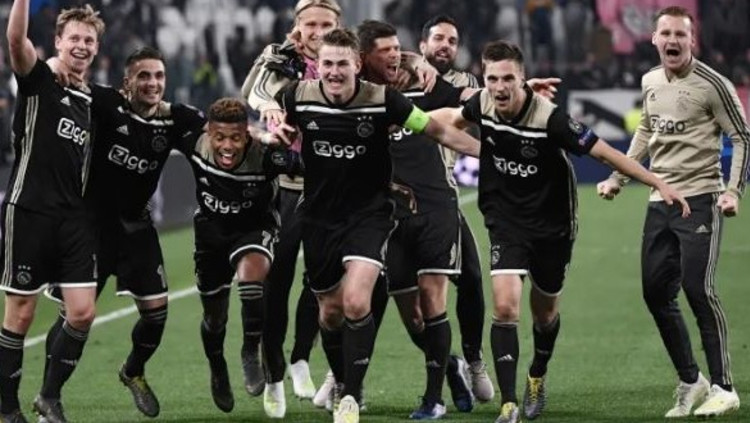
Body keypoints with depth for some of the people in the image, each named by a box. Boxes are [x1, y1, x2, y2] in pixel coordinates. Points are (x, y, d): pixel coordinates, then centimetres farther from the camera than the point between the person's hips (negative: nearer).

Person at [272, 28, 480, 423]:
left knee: (356, 302, -21)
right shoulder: (298, 97, -9)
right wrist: (278, 130, -7)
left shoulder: (382, 100, -15)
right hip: (319, 216, 3)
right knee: (331, 310, 12)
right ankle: (340, 380, 40)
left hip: (368, 213, -3)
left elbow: (438, 130, -6)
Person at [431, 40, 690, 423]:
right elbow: (454, 117, 14)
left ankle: (537, 377, 47)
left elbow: (602, 151, -23)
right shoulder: (482, 105, -13)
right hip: (506, 222, 2)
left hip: (551, 225, -2)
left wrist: (659, 183, -25)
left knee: (545, 312, 16)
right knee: (504, 306, -17)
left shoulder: (548, 118, -26)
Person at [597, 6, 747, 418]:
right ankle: (690, 382, 19)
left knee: (698, 289, -13)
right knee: (656, 293, 5)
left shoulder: (712, 84, -9)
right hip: (660, 201, 7)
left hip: (700, 199, -7)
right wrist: (618, 177, 24)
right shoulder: (650, 82, 11)